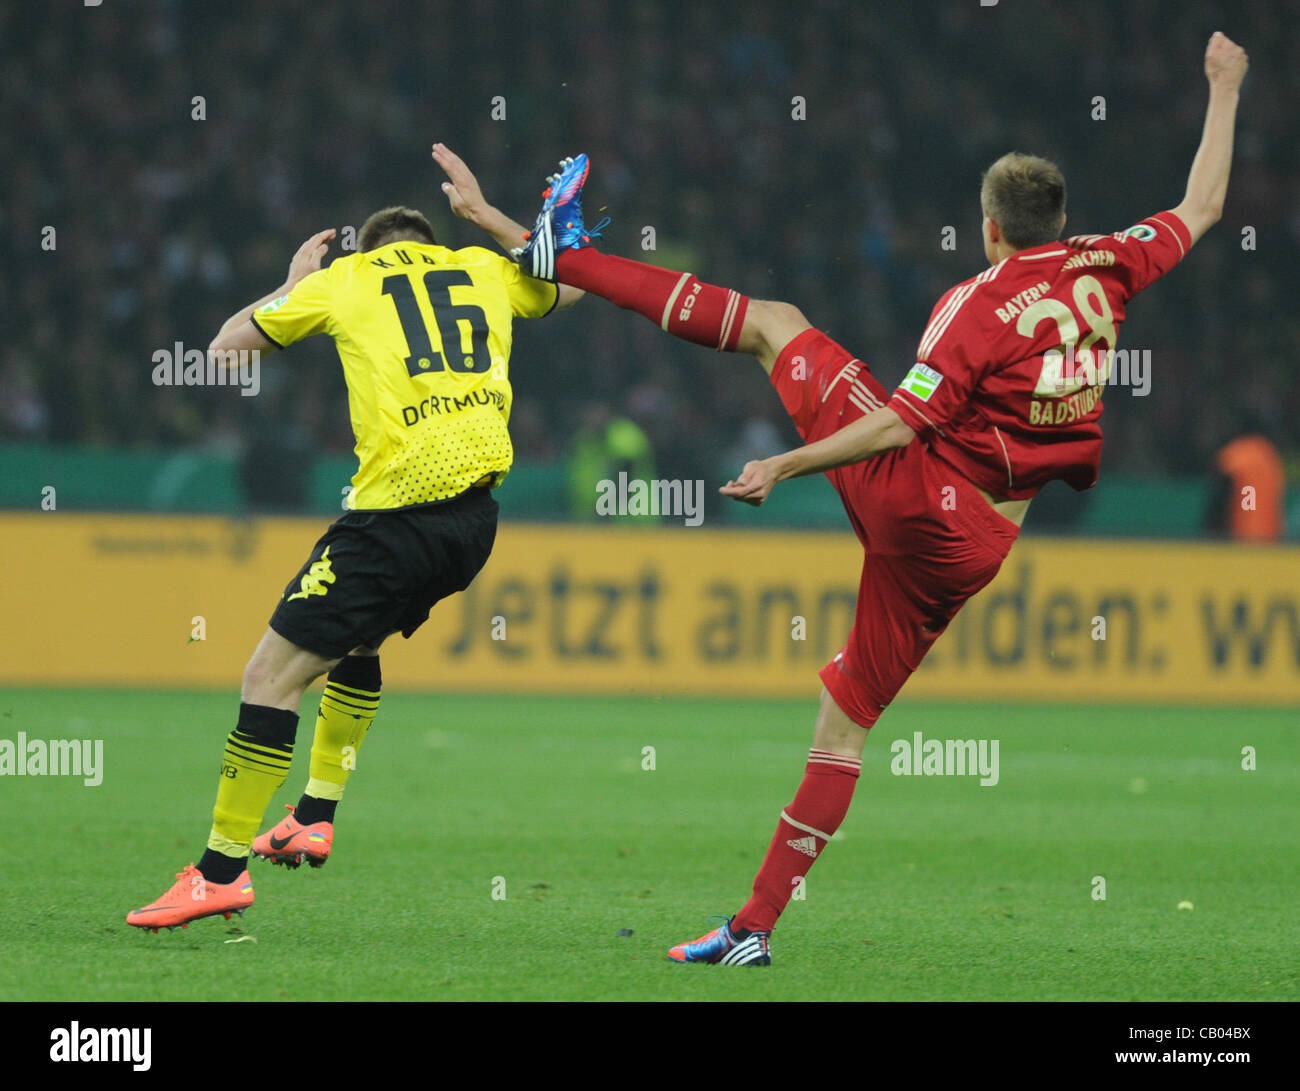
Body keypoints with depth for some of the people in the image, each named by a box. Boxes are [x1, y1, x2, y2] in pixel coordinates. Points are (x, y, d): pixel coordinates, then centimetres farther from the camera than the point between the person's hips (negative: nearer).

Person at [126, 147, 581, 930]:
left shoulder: (343, 280, 8)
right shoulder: (483, 270, 18)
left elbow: (226, 345, 17)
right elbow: (569, 285, 40)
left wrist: (292, 283, 32)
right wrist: (486, 216, 46)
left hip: (399, 510, -6)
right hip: (477, 513, 6)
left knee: (272, 675, -2)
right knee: (355, 642, 31)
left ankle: (222, 869, -4)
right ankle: (316, 818, 31)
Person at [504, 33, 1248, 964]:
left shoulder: (983, 303, -14)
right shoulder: (1103, 270, 2)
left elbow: (899, 425, -19)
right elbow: (1202, 208, 17)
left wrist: (787, 465, -14)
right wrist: (1224, 92, 25)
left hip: (909, 493, -5)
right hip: (974, 546, 5)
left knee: (772, 321, 11)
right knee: (846, 719, 12)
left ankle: (567, 256, 12)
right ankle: (756, 925, 6)